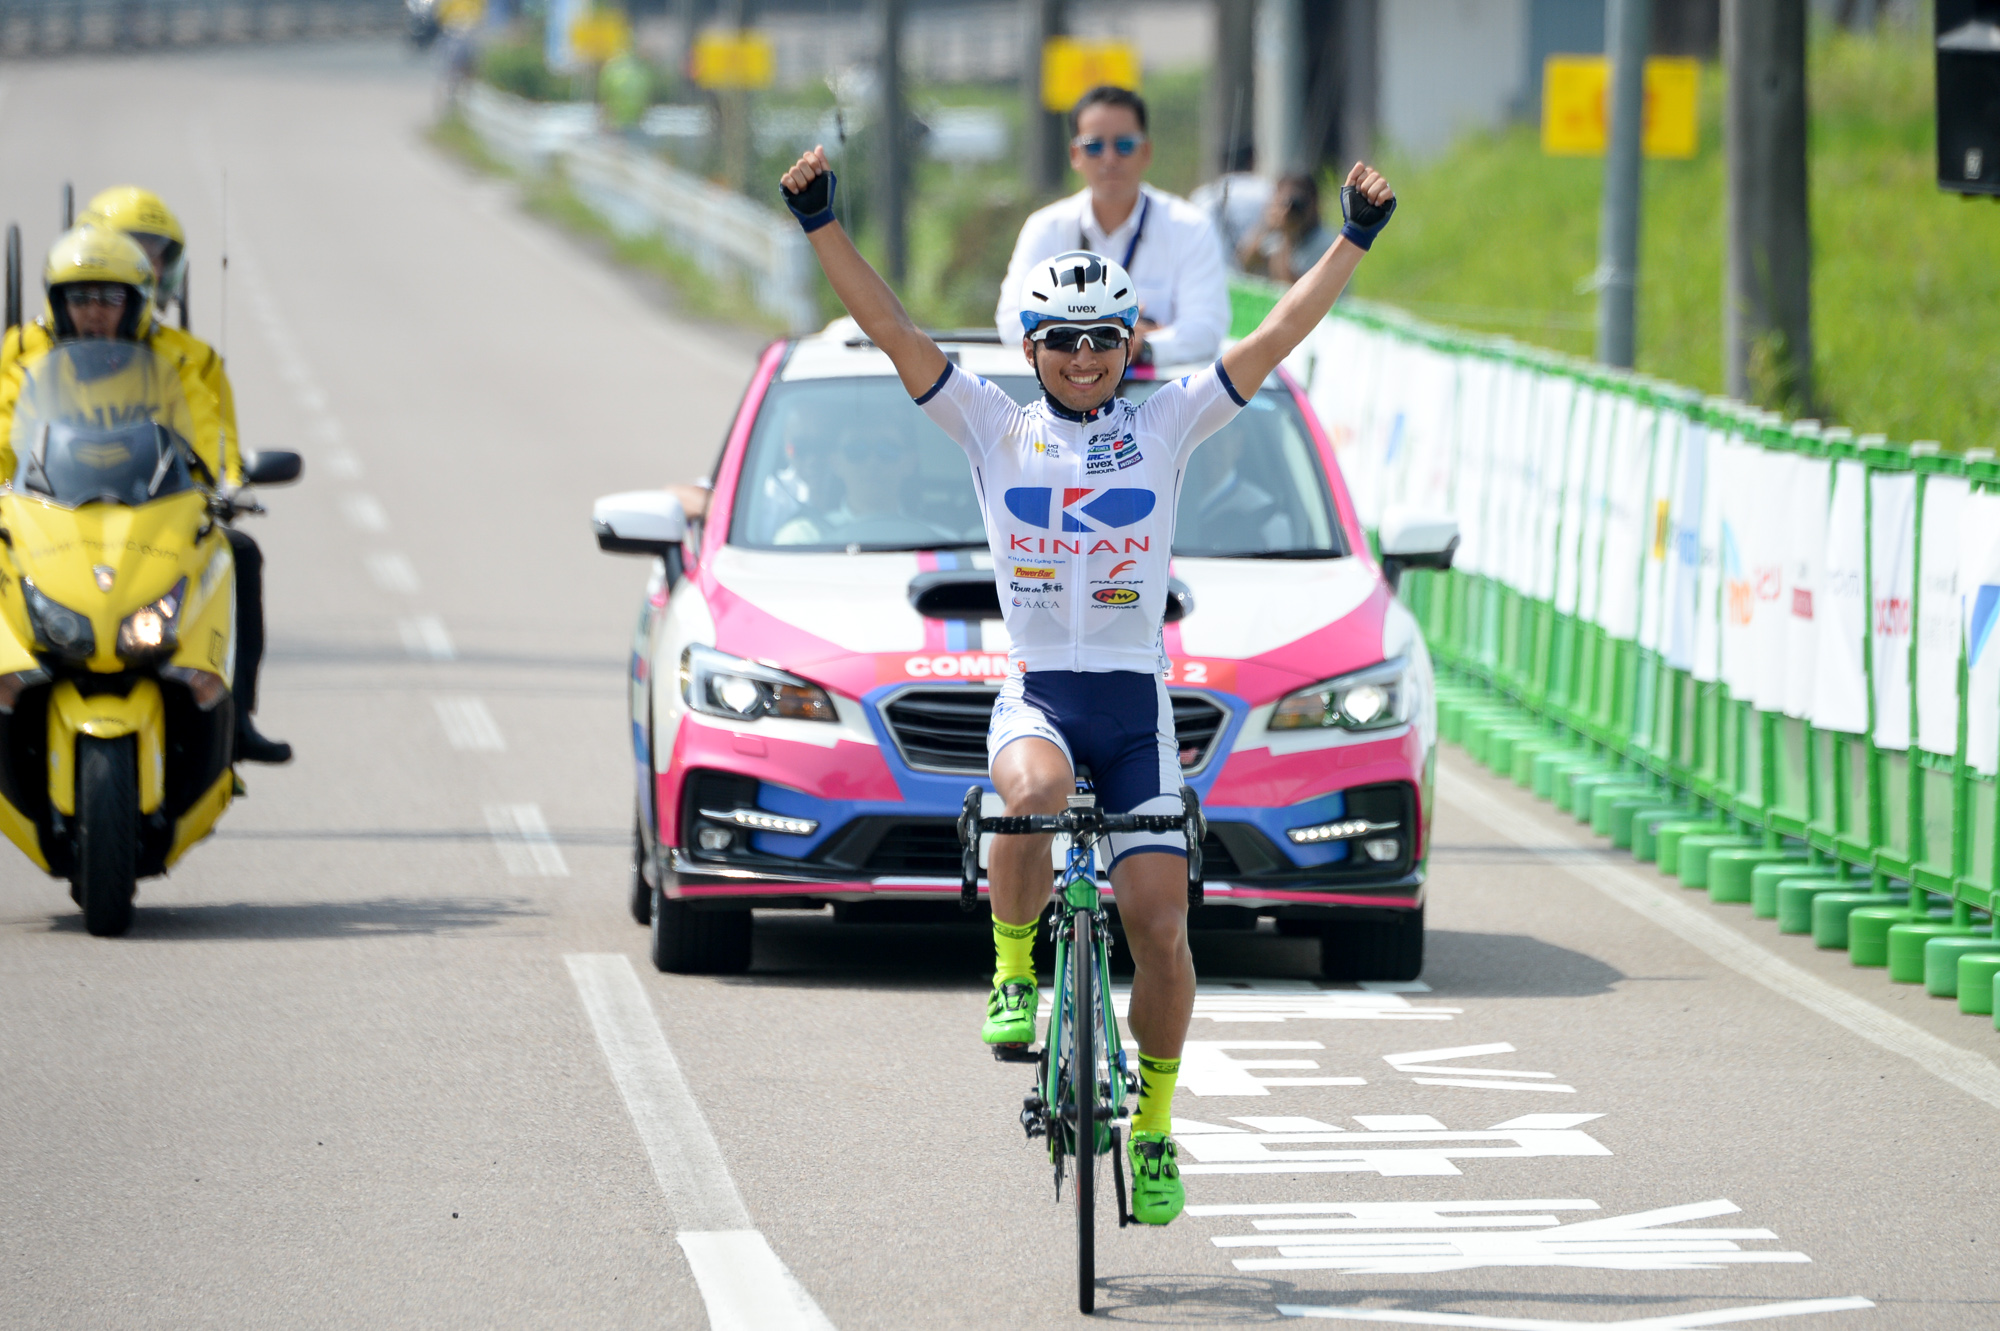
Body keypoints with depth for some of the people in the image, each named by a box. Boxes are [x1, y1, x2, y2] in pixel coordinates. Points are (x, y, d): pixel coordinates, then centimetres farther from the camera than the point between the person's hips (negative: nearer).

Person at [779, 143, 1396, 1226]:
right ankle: (1013, 971, -12)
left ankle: (1153, 1124, 12)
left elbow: (1277, 338, 0)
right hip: (1035, 691, -1)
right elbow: (891, 331, -2)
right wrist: (822, 229, -12)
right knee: (1034, 792, -36)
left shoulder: (1167, 425, 6)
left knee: (1159, 924, -6)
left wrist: (1354, 241, -10)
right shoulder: (993, 428, 5)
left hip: (1136, 699, 1)